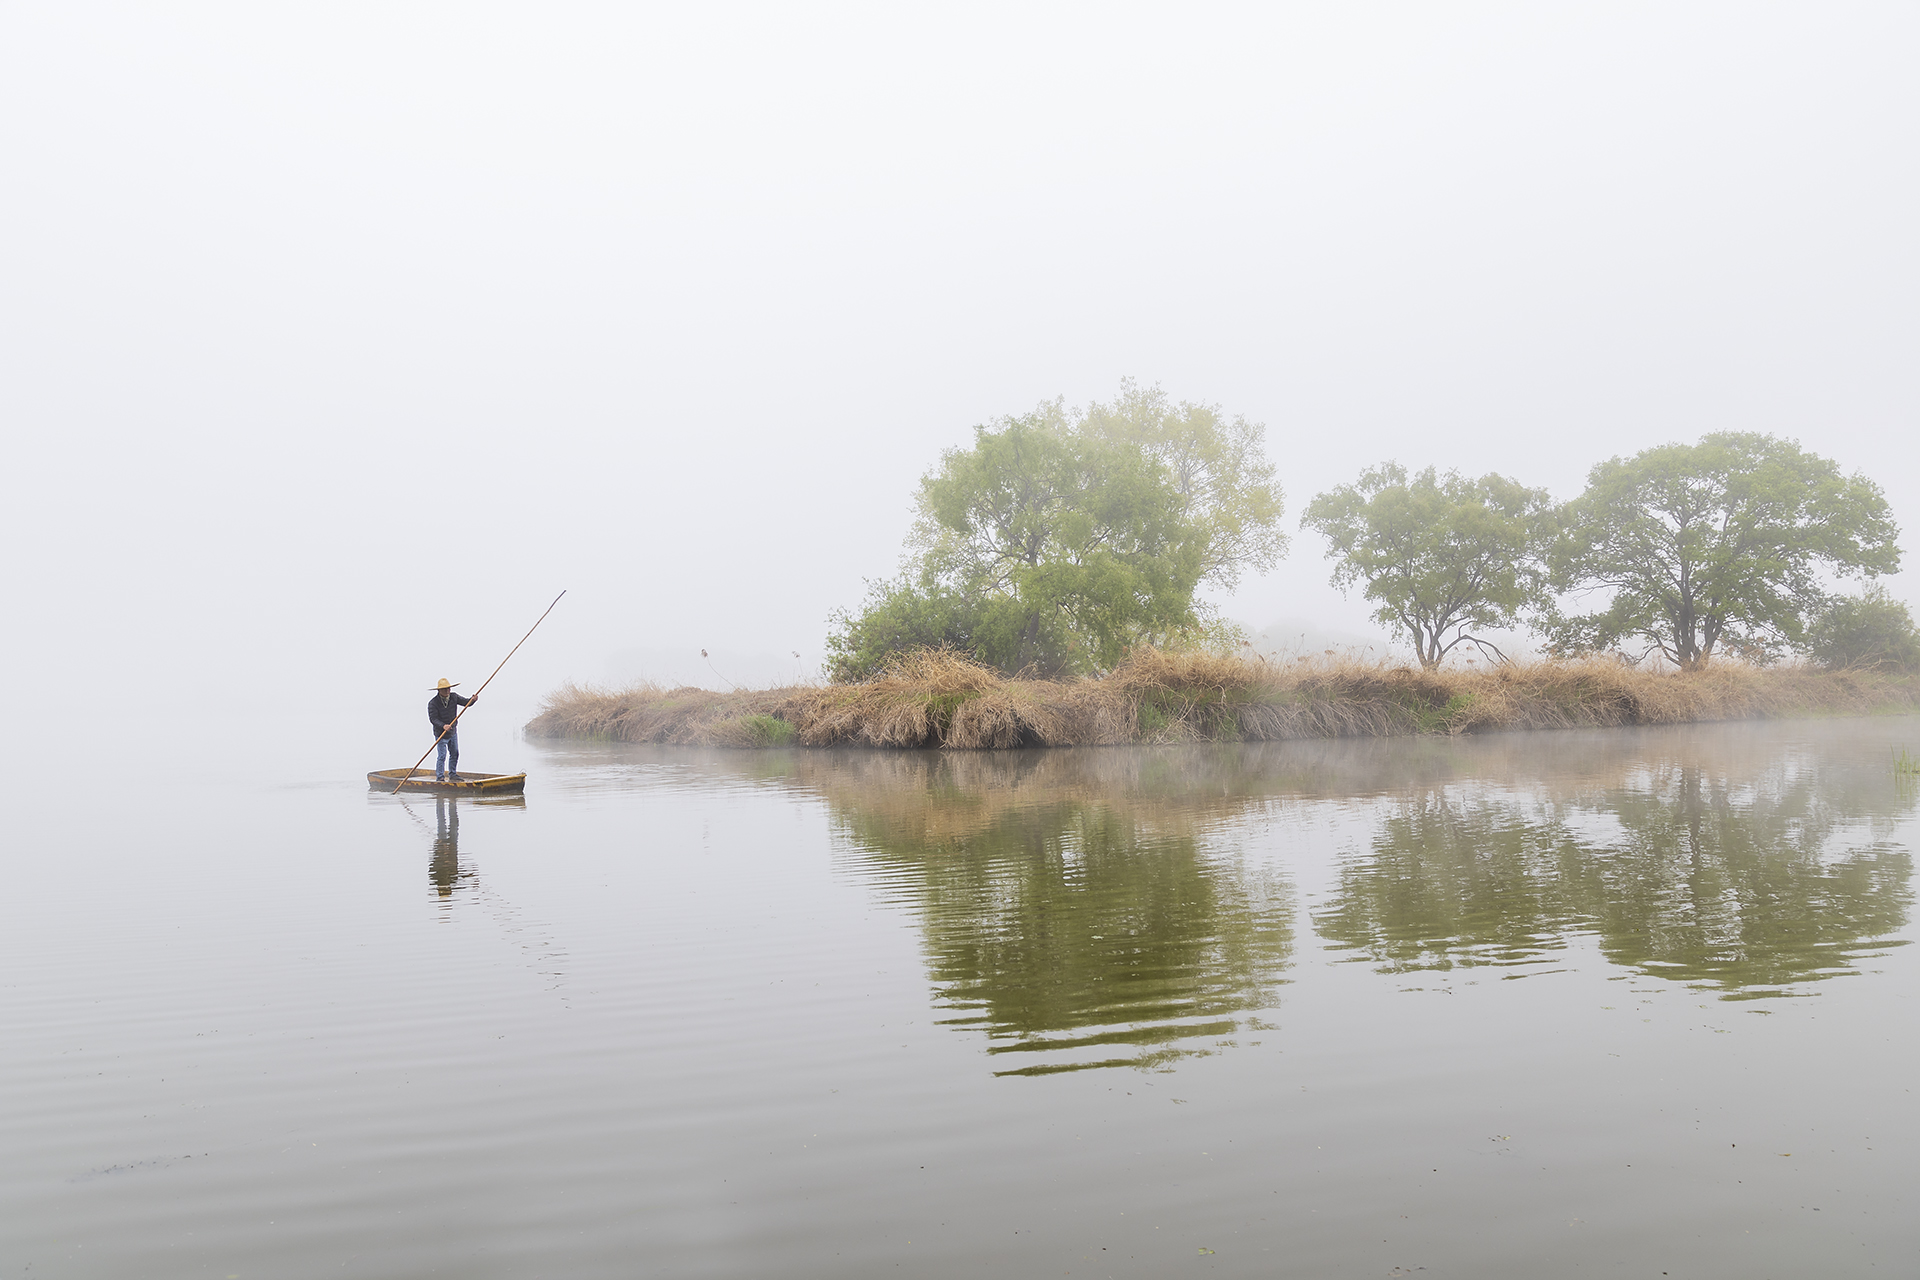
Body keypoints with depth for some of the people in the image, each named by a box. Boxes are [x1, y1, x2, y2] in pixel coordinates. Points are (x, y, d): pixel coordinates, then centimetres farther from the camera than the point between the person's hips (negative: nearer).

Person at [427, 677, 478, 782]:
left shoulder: (453, 697, -4)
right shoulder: (433, 703, -19)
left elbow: (466, 702, -4)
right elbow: (433, 719, -24)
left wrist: (473, 700, -27)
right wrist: (443, 726, -39)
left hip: (453, 732, 6)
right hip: (441, 734, -6)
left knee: (455, 754, 14)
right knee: (442, 756, -7)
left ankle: (452, 774, 28)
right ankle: (439, 777, 2)